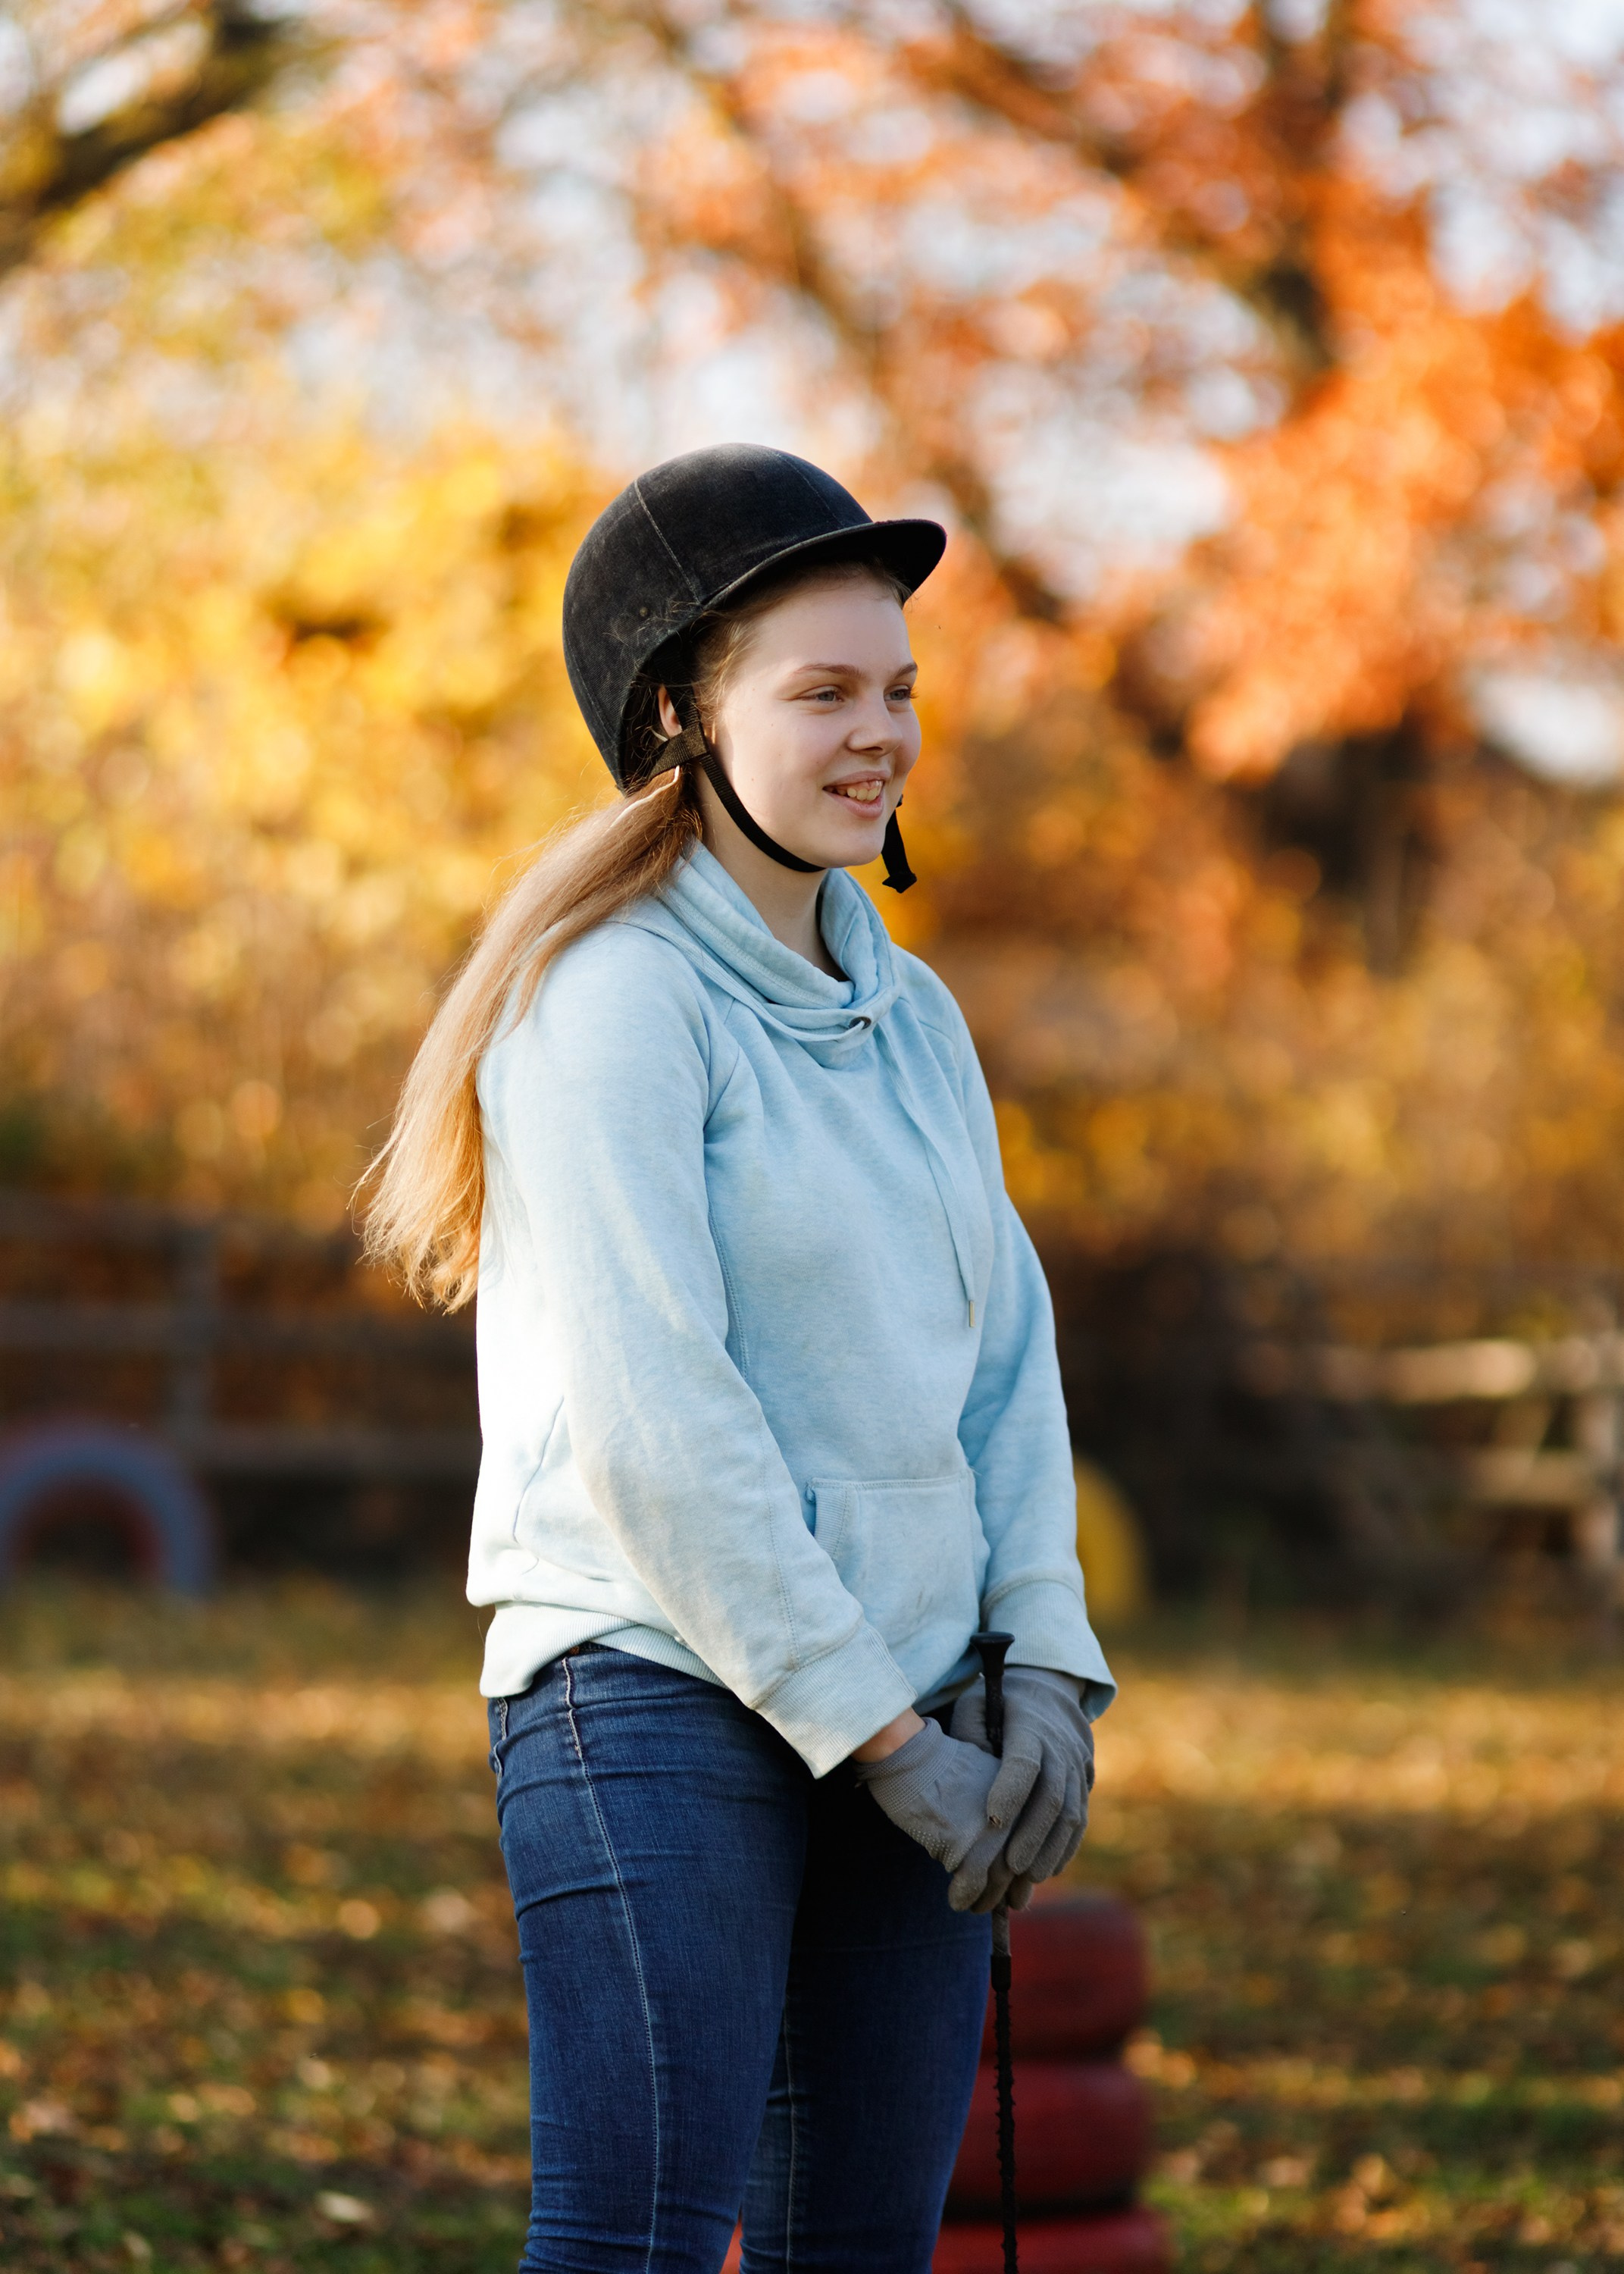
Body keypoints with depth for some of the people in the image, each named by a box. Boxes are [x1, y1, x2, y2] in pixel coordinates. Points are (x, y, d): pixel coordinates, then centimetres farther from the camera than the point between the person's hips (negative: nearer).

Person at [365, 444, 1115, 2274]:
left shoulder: (909, 1019, 14)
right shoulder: (614, 1001, -10)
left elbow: (1002, 1359, 14)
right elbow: (646, 1423, -16)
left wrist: (1049, 1677, -1)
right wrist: (885, 1738, -14)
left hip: (892, 1723, 8)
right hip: (654, 1701, -8)